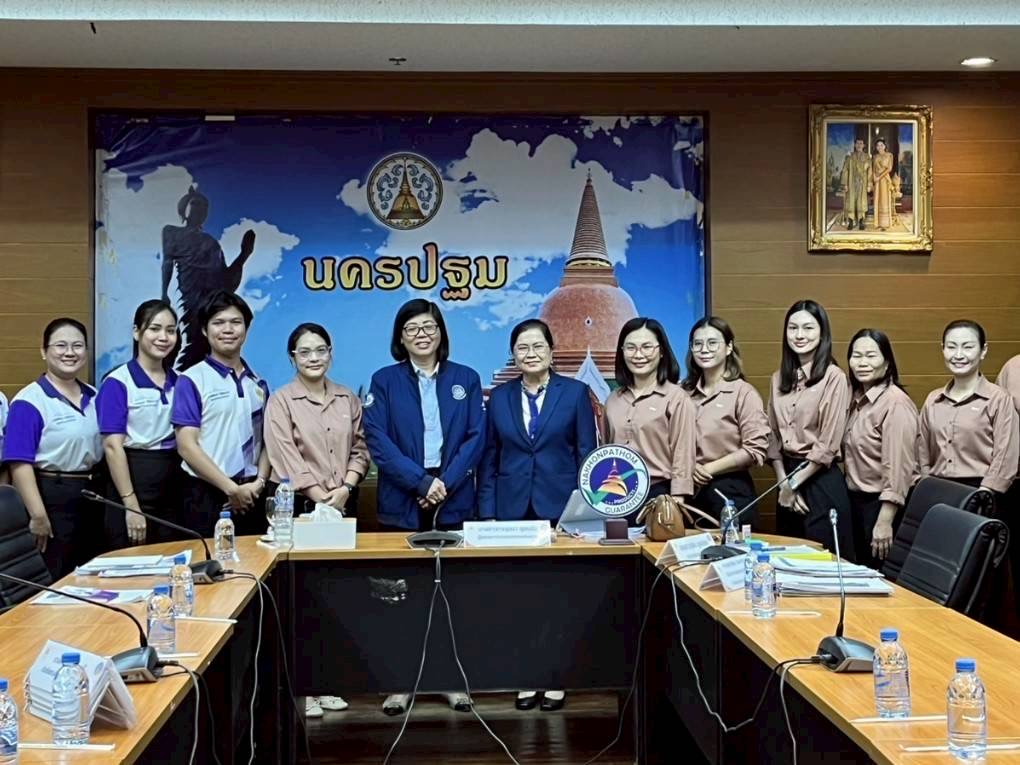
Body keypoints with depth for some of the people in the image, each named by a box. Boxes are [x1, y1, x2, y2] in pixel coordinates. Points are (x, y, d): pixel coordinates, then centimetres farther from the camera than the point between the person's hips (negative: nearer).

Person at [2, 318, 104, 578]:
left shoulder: (94, 397, 9)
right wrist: (38, 515, -21)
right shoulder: (30, 401, -13)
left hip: (92, 497, 7)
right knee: (53, 584, 2)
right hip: (52, 498, -7)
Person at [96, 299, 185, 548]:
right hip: (135, 480, -5)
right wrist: (131, 505, -19)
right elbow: (113, 446, -13)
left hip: (174, 487, 5)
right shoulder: (118, 383, -8)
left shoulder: (179, 382, 9)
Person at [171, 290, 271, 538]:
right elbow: (186, 445, -10)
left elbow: (264, 441, 13)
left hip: (250, 496, 5)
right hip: (207, 494, -5)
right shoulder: (192, 380, -4)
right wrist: (231, 488, -12)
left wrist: (259, 482, -5)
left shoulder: (258, 385, 12)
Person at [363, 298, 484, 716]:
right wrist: (421, 482, -14)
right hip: (402, 501, -1)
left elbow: (476, 438, 2)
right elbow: (377, 440, -5)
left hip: (454, 500, 1)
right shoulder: (384, 380, 4)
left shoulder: (466, 379, 9)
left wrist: (446, 482, -12)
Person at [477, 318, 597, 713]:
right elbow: (489, 457, 8)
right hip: (513, 507, 2)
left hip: (560, 507, -2)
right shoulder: (500, 396, 7)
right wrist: (486, 511, 2)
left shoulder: (575, 392, 1)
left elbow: (586, 453, 0)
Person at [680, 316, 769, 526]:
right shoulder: (685, 392, 8)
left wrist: (708, 468, -11)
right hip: (690, 491, 4)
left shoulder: (743, 392, -6)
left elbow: (756, 450, -11)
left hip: (730, 492, -4)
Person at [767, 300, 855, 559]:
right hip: (787, 475, 6)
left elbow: (828, 446, -13)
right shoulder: (779, 378, 9)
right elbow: (774, 436, 8)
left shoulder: (834, 377, -11)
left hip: (820, 480, -6)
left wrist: (794, 483, -9)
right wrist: (783, 481, -3)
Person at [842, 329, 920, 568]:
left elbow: (898, 467, -21)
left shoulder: (895, 402, -17)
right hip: (859, 501, 8)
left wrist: (885, 521, -23)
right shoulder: (858, 400, 9)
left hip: (885, 504, -8)